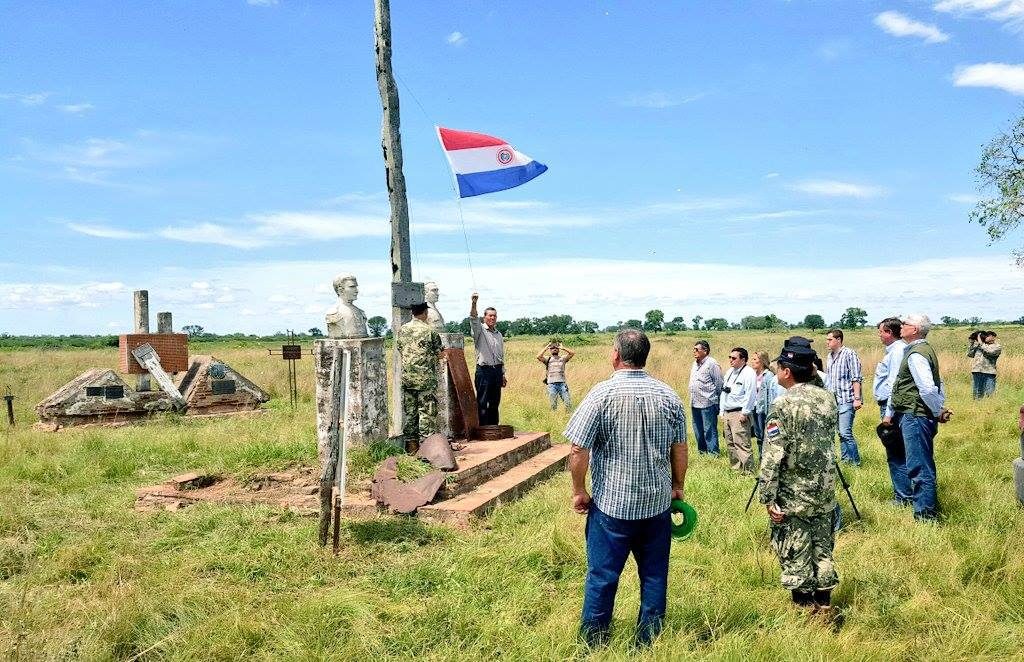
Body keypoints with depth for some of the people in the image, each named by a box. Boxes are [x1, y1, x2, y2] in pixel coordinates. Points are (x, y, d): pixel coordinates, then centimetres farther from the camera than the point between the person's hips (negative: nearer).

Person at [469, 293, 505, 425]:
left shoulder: (499, 335, 17)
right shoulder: (480, 331, -1)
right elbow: (473, 319, -22)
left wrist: (503, 374, 19)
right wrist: (474, 303, -38)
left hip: (497, 371, 6)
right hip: (484, 371, -6)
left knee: (495, 403, 10)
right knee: (482, 403, -5)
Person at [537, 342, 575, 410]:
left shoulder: (563, 358, 12)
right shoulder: (548, 359, 8)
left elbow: (572, 353, -1)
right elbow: (538, 357, -9)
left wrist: (562, 348, 2)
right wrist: (546, 348, -1)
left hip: (562, 383, 1)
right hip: (552, 384, -1)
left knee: (568, 402, -5)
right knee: (553, 405, 2)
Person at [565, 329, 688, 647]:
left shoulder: (601, 394, -14)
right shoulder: (668, 395, -2)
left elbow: (578, 450, -14)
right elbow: (680, 449, 5)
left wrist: (579, 490, -1)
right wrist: (677, 486, 20)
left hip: (611, 502, -3)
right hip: (658, 502, 4)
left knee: (602, 575, 9)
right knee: (654, 574, 15)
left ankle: (593, 640, 21)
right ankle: (649, 640, 27)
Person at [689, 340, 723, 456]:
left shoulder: (712, 364, -11)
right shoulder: (695, 364, 15)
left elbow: (719, 384, -9)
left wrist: (719, 401, -6)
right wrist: (692, 399, 16)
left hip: (708, 403, -9)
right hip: (694, 403, 9)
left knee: (709, 430, -4)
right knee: (698, 430, 15)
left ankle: (713, 453, 3)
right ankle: (701, 450, 27)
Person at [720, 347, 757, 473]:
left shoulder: (748, 373, -11)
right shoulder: (729, 372, 17)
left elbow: (750, 395, -17)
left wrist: (744, 413, -18)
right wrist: (722, 410, 18)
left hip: (739, 414, -9)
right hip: (727, 413, 9)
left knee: (741, 443, -12)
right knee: (730, 443, 14)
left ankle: (747, 470, -9)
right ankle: (734, 467, 23)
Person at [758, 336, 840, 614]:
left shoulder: (784, 405, -17)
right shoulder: (828, 399, 2)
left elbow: (772, 456, -18)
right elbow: (832, 441, 14)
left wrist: (768, 497, -14)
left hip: (793, 497, -6)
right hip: (825, 492, 6)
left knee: (795, 554, 6)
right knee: (822, 549, 16)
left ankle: (804, 609, 15)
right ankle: (824, 605, 24)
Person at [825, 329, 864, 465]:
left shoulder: (849, 354, -8)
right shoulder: (830, 356, 16)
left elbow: (856, 379, -12)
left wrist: (857, 398, -17)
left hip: (846, 400, -8)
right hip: (833, 400, 8)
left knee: (845, 432, -11)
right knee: (841, 433, 12)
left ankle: (855, 462, -1)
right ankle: (845, 459, 19)